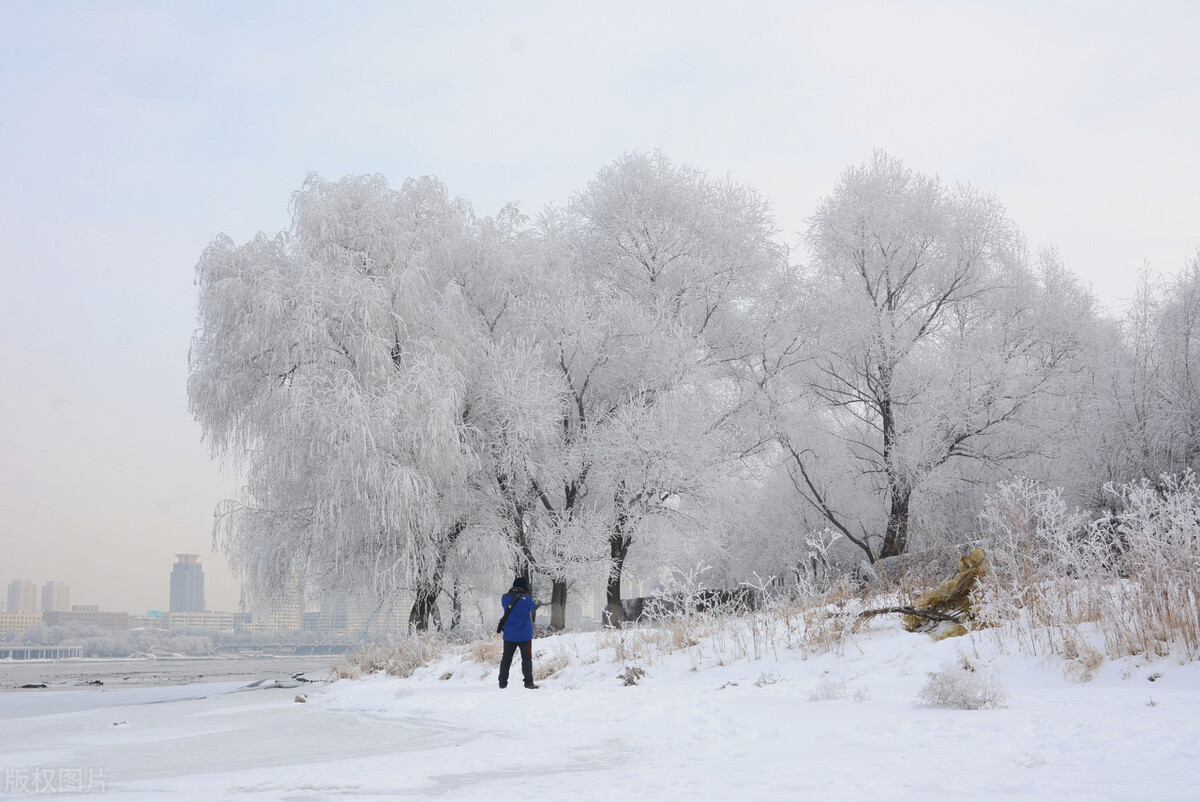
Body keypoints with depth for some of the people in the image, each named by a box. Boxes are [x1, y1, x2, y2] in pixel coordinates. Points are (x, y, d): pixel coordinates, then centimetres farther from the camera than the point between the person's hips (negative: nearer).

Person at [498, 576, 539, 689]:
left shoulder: (505, 598, -2)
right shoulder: (527, 599, -12)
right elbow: (533, 608, 6)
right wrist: (536, 604, 26)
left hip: (509, 634, 4)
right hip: (524, 634, -4)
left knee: (506, 658, 12)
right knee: (527, 658, 4)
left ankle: (502, 682, 14)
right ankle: (528, 682, 0)